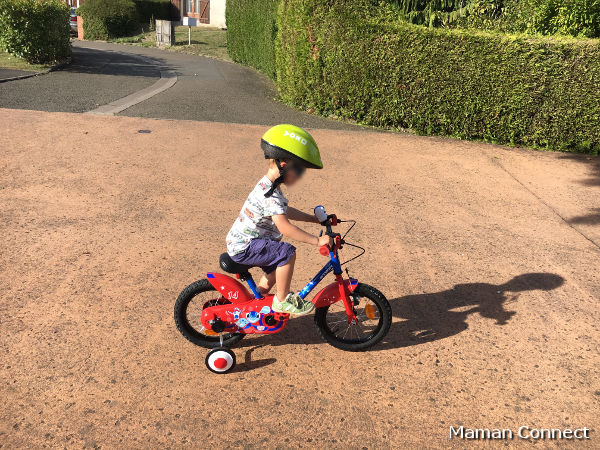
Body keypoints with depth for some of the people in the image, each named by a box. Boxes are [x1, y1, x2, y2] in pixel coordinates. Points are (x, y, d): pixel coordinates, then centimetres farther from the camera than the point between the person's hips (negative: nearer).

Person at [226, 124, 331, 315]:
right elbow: (284, 227, -35)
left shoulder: (268, 186, 8)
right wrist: (316, 240, -32)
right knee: (287, 253, -22)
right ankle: (282, 300, -7)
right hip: (243, 247, -11)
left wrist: (316, 219, 18)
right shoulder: (270, 194, -26)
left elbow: (285, 211, 21)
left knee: (276, 269, 23)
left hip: (241, 242, 11)